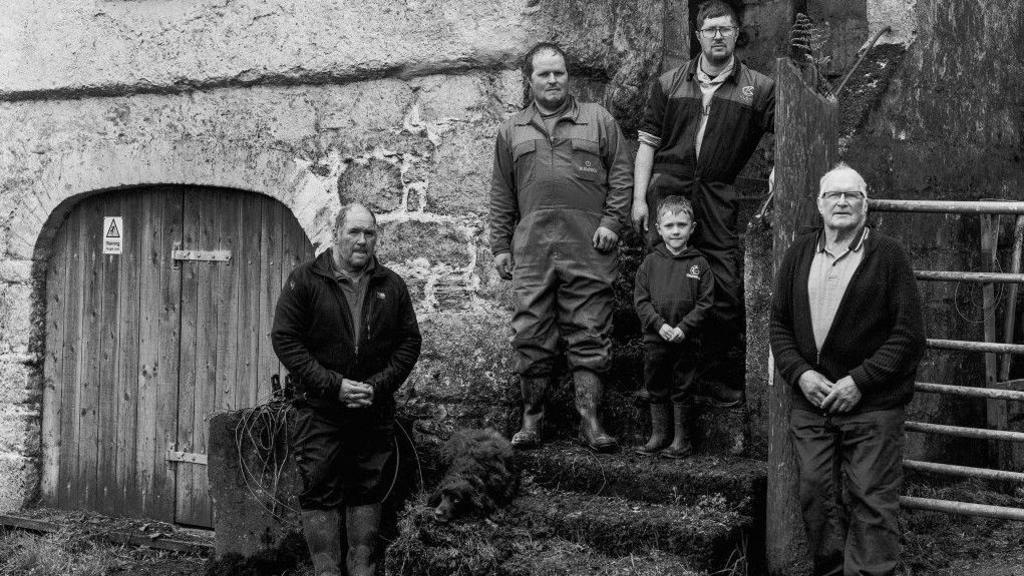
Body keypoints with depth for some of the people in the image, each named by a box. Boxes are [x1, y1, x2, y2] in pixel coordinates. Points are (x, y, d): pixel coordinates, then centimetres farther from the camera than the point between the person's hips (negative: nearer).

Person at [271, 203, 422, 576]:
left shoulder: (391, 286, 7)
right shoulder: (305, 280, -2)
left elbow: (410, 341, 7)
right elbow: (284, 339, -7)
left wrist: (379, 385, -8)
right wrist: (333, 385, -14)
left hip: (376, 410, 3)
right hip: (320, 409, -3)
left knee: (368, 489, 9)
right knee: (320, 492, -1)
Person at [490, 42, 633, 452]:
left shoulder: (598, 121, 12)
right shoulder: (512, 130, 17)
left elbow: (621, 175, 8)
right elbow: (501, 194, 16)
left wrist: (611, 222, -4)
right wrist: (500, 245, 10)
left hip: (588, 248, -1)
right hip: (531, 248, 2)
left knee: (589, 337, -2)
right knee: (531, 337, 2)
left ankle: (590, 422, 2)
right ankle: (531, 420, 11)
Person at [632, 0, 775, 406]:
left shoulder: (757, 88, 8)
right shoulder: (669, 84, 12)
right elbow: (648, 142, 11)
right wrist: (639, 198, 3)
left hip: (717, 198, -1)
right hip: (667, 188, 1)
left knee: (726, 290, -4)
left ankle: (723, 377, 11)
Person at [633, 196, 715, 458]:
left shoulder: (699, 264, -1)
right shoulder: (651, 262, 2)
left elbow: (705, 302, -4)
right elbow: (641, 300, -1)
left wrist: (683, 327, -14)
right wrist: (660, 325, -13)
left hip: (686, 339, -2)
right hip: (655, 338, 2)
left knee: (682, 389, 6)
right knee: (656, 389, 10)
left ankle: (681, 439, 16)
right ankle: (658, 435, 21)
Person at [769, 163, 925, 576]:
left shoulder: (887, 255, -3)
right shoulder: (799, 254, 10)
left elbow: (909, 335, -6)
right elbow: (779, 323, 12)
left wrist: (860, 380, -13)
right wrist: (799, 372, -4)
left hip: (872, 407, -4)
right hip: (810, 405, 4)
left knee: (871, 505, -3)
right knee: (818, 500, 8)